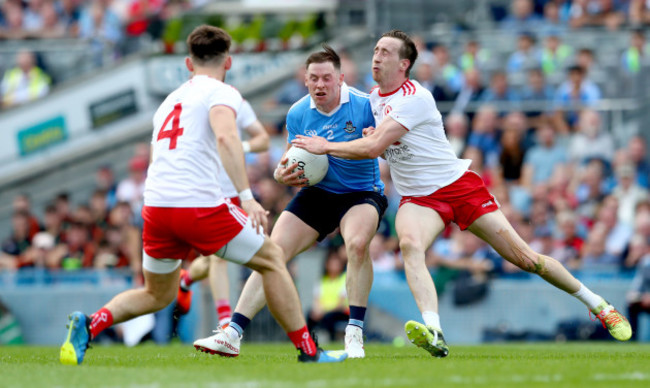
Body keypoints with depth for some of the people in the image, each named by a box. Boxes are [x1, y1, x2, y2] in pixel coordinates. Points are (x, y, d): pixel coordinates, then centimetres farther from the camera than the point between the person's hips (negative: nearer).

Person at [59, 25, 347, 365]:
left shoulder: (169, 101, 26)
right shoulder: (222, 93, 3)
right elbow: (225, 136, -18)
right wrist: (247, 196, -23)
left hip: (155, 206, 6)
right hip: (199, 204, -6)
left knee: (157, 295, 22)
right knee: (272, 258, 12)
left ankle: (89, 325, -3)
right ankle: (308, 351, 10)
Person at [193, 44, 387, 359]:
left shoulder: (364, 106, -15)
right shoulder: (297, 114, -3)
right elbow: (293, 163, 7)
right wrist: (283, 173, -18)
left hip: (361, 194, -4)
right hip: (316, 194, 4)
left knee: (357, 243, -34)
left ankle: (354, 333, -22)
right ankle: (232, 334, -8)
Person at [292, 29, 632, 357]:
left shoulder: (414, 99, -20)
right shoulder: (373, 97, 7)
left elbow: (373, 147, -27)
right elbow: (377, 147, 22)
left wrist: (325, 146, -17)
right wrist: (372, 137, -1)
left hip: (459, 185, -5)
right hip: (417, 199, 5)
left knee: (522, 256, -5)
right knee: (409, 244, -31)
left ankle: (598, 304, 15)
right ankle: (433, 332, -50)